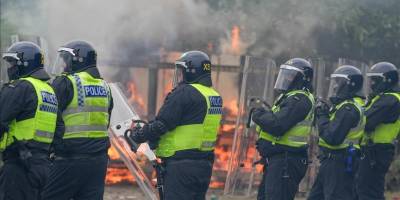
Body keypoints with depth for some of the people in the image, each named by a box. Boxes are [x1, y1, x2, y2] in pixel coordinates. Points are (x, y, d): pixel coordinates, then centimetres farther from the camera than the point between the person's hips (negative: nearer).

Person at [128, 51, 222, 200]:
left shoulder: (184, 93, -14)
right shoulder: (214, 95, 13)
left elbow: (161, 124, -16)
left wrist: (138, 136, 0)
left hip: (182, 165, -9)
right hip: (205, 164, 9)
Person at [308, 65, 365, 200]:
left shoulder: (349, 109, -18)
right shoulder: (343, 105, 15)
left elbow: (332, 138, -25)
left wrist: (322, 116, -14)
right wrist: (326, 114, 6)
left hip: (340, 163, -11)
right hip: (332, 162, 11)